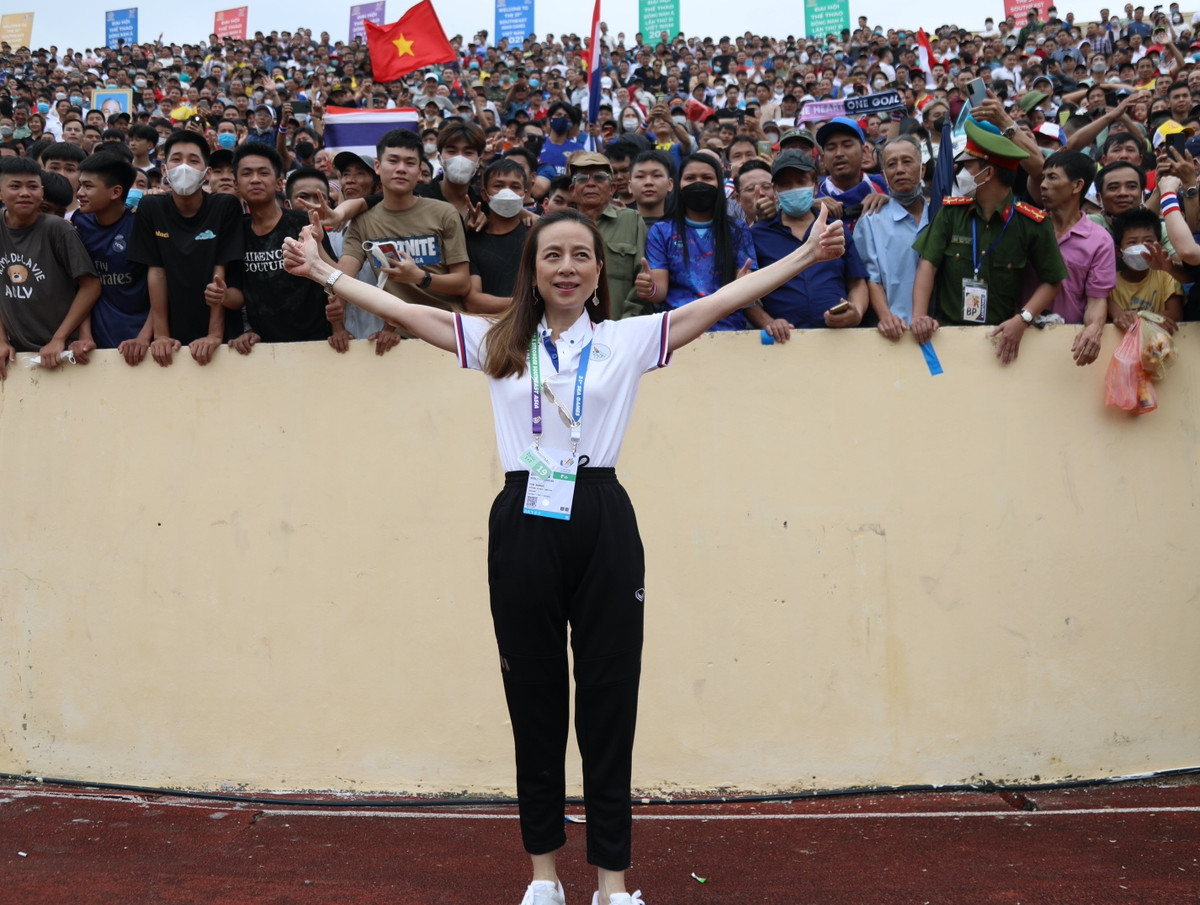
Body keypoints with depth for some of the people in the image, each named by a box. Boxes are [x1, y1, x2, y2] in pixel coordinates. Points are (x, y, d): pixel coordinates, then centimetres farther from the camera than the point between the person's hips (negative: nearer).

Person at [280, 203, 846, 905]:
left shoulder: (629, 339, 8)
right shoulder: (499, 343, 11)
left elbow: (725, 299, 5)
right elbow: (406, 312, 12)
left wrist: (805, 254, 2)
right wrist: (324, 271, 11)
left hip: (603, 524, -1)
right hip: (524, 525, 1)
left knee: (609, 697, 3)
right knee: (533, 697, 8)